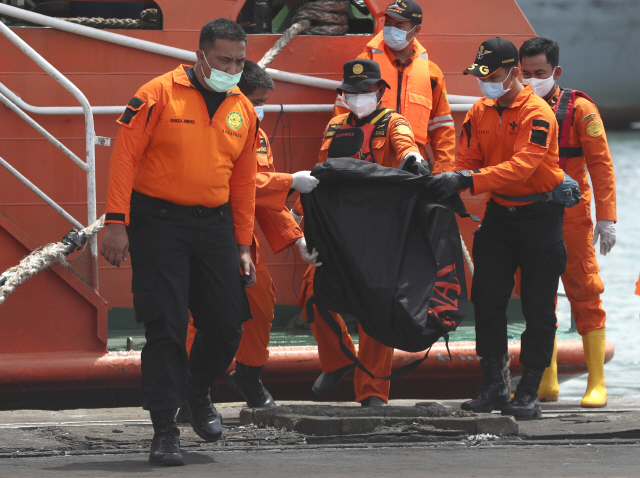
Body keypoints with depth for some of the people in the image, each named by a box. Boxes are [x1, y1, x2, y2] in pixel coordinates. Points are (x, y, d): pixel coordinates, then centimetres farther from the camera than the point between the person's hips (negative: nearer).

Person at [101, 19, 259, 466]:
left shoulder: (244, 111, 9)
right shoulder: (159, 95, -7)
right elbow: (125, 157, -9)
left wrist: (243, 244, 14)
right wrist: (117, 224, -14)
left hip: (215, 225, 5)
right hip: (158, 222, -5)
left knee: (227, 324, 3)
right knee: (166, 324, -8)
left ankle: (198, 391, 33)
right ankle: (165, 428, -3)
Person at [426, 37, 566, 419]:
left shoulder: (537, 113, -18)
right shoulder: (480, 112, 4)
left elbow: (522, 165, -30)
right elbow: (468, 160, 5)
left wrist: (468, 180, -39)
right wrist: (450, 186, -18)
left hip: (539, 214, -6)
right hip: (499, 213, 6)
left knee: (538, 308, -2)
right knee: (487, 299, 1)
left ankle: (529, 393, 4)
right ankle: (494, 387, 9)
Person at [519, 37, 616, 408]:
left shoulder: (579, 110, -2)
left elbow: (600, 164, -5)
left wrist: (606, 217, -12)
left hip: (571, 220, -4)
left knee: (585, 294, -4)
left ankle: (597, 384, -2)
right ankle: (547, 384, 11)